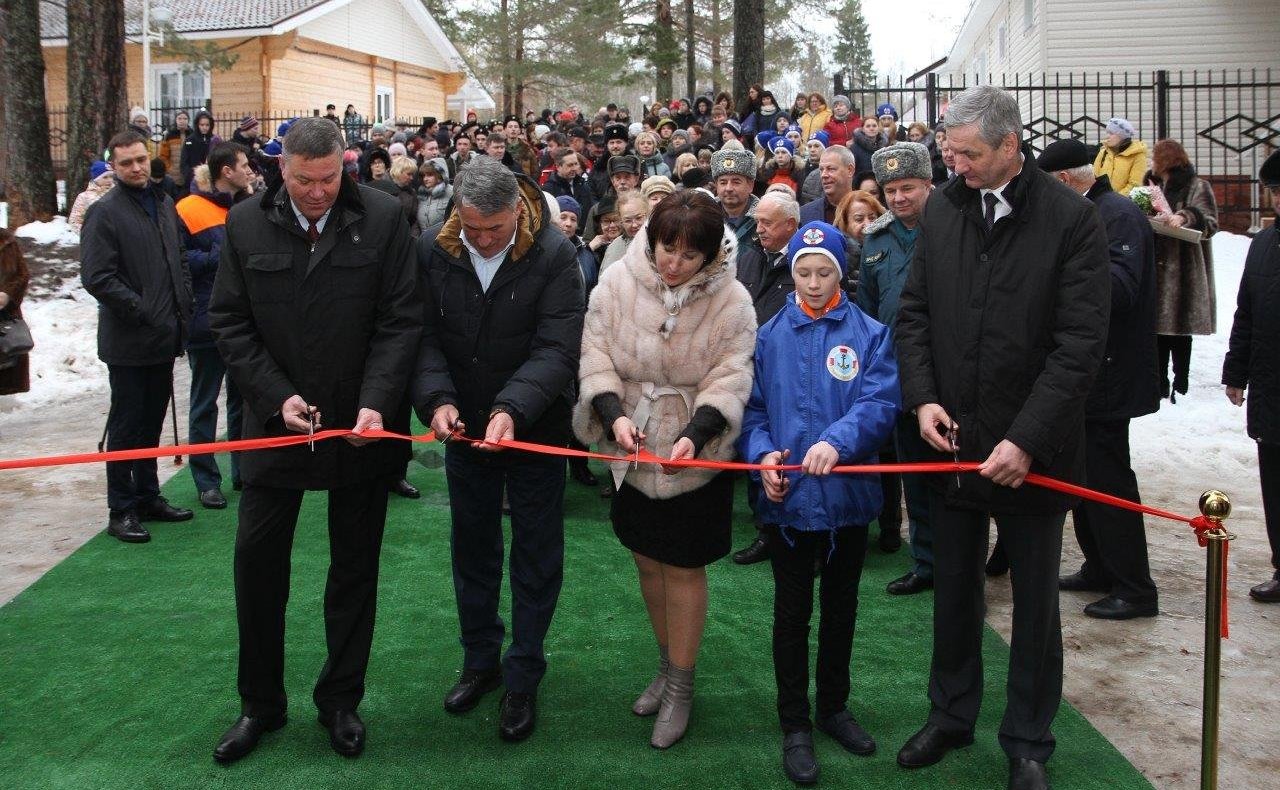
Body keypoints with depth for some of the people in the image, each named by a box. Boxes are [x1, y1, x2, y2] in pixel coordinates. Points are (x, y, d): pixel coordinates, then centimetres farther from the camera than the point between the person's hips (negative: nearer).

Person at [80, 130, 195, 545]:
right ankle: (121, 510, 10)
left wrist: (183, 313, 10)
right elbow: (97, 277, -17)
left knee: (152, 421, 16)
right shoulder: (105, 212, -10)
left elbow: (180, 260, 20)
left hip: (165, 338, 7)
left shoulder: (163, 204, 12)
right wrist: (141, 312, -19)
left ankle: (148, 496, 28)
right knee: (126, 426, 1)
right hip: (129, 342, -7)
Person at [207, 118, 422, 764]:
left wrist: (375, 403, -19)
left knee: (355, 566, 11)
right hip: (276, 420, 1)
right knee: (257, 559, 5)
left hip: (363, 424, -1)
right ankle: (260, 704, 23)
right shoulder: (246, 224, -2)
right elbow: (229, 322, -1)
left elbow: (401, 319, -8)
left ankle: (340, 700, 28)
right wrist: (277, 396, -12)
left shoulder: (383, 218, -7)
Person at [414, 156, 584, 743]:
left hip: (536, 429, -3)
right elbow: (425, 336, -7)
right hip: (464, 428, 4)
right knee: (472, 550, 17)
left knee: (536, 559, 7)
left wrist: (513, 408, -37)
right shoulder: (433, 251, -8)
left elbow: (557, 347, -23)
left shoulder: (554, 255, -18)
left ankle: (522, 680, 22)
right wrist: (436, 398, -25)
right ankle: (480, 661, 35)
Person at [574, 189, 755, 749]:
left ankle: (681, 686, 20)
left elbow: (729, 380, -14)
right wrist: (614, 413, -24)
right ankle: (668, 665, 36)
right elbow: (596, 355, -7)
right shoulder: (616, 284, -8)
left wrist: (694, 435, -30)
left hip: (695, 455, -3)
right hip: (633, 449, 3)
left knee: (683, 568, 4)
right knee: (647, 560, 15)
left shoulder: (731, 301, -13)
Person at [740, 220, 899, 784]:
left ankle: (834, 706, 34)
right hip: (789, 497, 0)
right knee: (792, 612, 7)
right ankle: (795, 725, 20)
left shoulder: (869, 335, -2)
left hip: (848, 493, 1)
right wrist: (763, 454, -18)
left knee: (841, 607, 16)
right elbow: (752, 410, 2)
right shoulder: (769, 337, 2)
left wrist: (837, 441, -32)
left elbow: (880, 404, -15)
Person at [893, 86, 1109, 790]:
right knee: (953, 591, 17)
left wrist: (1026, 441, -19)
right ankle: (950, 717, 36)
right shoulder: (942, 209, 2)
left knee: (1035, 603, 12)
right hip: (952, 440, 4)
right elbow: (913, 312, 8)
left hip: (1033, 450, -4)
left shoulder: (1071, 218, -12)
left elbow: (1081, 342, -15)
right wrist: (922, 398, -6)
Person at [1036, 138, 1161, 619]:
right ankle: (1100, 568, 28)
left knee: (1107, 477, -5)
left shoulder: (1118, 214, -15)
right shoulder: (1089, 215, 15)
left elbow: (1121, 286, -29)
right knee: (1086, 472, 16)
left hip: (1109, 376, -10)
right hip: (1088, 375, 10)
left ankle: (1135, 589, 4)